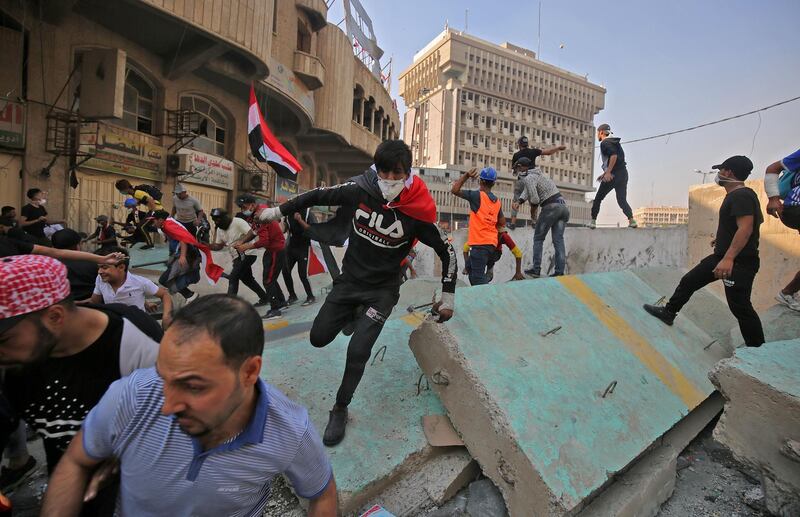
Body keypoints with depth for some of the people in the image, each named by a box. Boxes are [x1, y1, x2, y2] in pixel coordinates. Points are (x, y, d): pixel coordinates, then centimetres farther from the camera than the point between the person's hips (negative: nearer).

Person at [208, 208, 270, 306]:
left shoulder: (238, 222, -16)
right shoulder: (219, 229, 9)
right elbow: (218, 246, 12)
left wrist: (241, 242, -38)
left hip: (248, 254, -9)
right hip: (237, 257, 9)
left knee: (233, 277, -16)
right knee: (247, 279, 16)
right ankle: (265, 297, 30)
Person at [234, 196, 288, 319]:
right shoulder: (258, 211, 3)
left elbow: (263, 241, -28)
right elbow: (253, 230, 10)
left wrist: (245, 247, -17)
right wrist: (241, 242, -1)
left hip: (277, 251, -10)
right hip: (271, 249, 10)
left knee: (268, 281, -4)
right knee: (270, 278, 20)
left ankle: (275, 310, 4)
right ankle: (281, 302, 34)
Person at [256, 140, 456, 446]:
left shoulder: (417, 213, -18)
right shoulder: (359, 191, -14)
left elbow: (447, 251, -7)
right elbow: (318, 196, 2)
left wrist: (448, 297, -5)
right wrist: (279, 211, 9)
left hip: (382, 290, -3)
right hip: (349, 280, 3)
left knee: (358, 351, -11)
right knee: (318, 338, 6)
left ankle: (340, 410, 16)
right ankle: (354, 316, 38)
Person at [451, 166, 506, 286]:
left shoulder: (477, 195, -9)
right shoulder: (497, 201, 11)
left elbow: (454, 190, -10)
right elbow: (502, 222, 16)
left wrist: (466, 175, -3)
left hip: (480, 244, -8)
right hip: (491, 243, 8)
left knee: (478, 278, -9)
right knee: (472, 271, 22)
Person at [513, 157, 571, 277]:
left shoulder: (529, 178, -7)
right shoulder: (539, 174, 23)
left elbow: (534, 199, -17)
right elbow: (527, 190, 14)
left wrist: (533, 210, 3)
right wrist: (519, 201, -4)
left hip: (551, 207, -8)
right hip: (563, 206, 8)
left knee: (538, 238, 5)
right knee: (558, 240, 6)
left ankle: (536, 269, 5)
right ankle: (560, 272, 3)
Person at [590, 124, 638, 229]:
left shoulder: (605, 143, -5)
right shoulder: (614, 142, 23)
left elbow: (614, 155, -22)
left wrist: (608, 172, -25)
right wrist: (605, 173, 28)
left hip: (613, 175, -8)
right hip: (623, 173, 8)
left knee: (598, 198, 4)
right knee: (622, 200, 7)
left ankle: (593, 221, 6)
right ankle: (631, 220, -10)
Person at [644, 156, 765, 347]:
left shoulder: (741, 196, -18)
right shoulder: (734, 195, 14)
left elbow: (746, 227, -28)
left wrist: (728, 258, -34)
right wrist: (721, 239, 40)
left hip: (739, 261, -10)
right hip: (723, 256, 10)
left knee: (739, 307, -4)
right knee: (689, 280, 14)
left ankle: (757, 349, 8)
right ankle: (668, 312, 26)